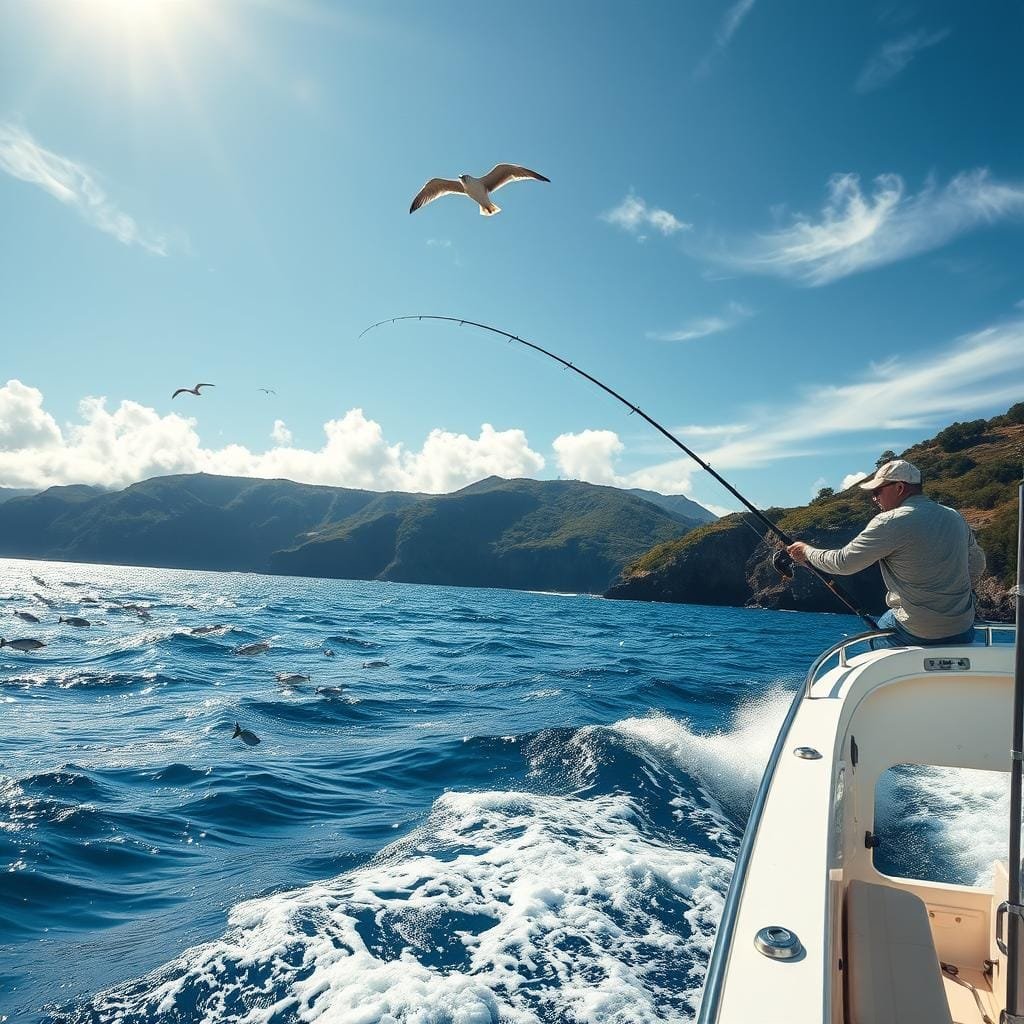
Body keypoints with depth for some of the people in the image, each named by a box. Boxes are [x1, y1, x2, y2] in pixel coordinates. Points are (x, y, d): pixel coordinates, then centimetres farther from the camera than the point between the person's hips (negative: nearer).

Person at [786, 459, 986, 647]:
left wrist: (807, 551, 5)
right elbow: (978, 564, 19)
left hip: (916, 633, -5)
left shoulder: (891, 522, -13)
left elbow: (843, 563, -10)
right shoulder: (955, 517, 6)